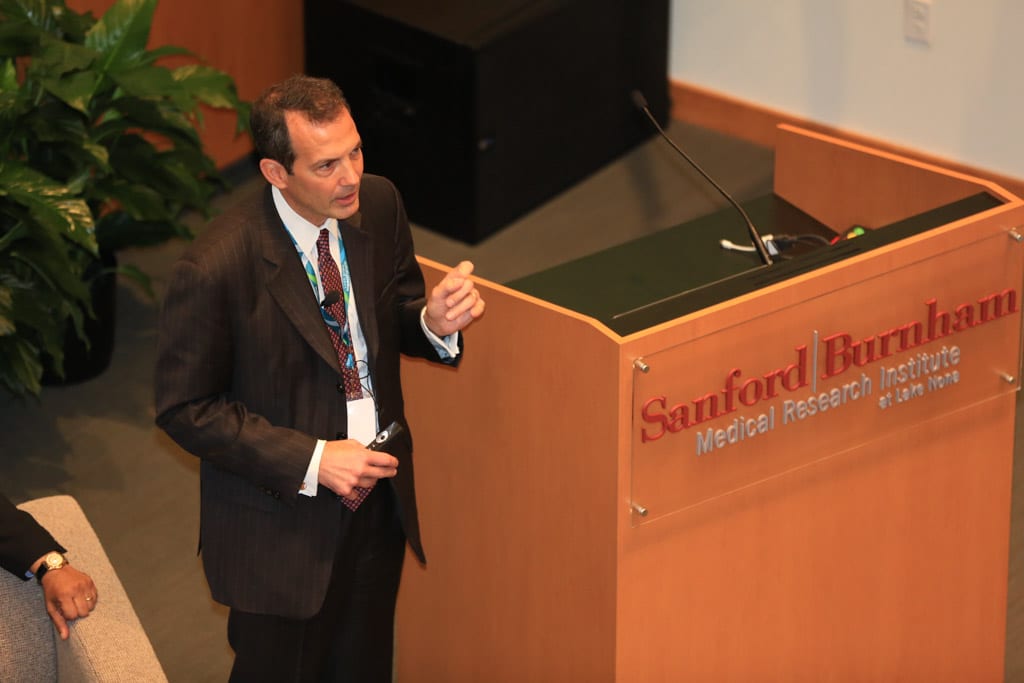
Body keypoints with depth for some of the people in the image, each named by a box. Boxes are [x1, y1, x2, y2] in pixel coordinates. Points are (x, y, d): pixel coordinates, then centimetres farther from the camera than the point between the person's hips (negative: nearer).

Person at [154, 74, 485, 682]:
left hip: (379, 503, 6)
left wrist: (435, 321, -17)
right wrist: (309, 461, -24)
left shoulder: (378, 205, -9)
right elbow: (185, 409, -17)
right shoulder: (215, 268, -26)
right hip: (280, 527, -5)